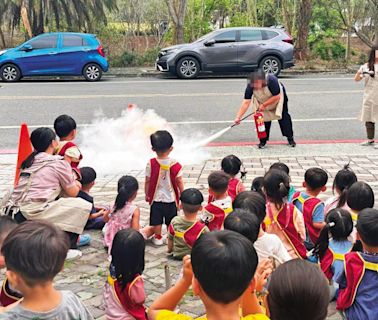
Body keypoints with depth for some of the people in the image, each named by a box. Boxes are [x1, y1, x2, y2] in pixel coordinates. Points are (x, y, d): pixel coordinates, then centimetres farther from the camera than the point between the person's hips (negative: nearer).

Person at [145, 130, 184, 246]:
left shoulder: (151, 164, -15)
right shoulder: (175, 165, -15)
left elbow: (147, 181, -8)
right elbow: (179, 182, -7)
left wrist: (147, 194, 7)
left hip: (156, 198, 0)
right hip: (171, 198, 0)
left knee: (156, 220, 14)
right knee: (171, 221, 16)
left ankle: (158, 237, 24)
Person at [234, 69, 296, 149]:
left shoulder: (272, 80, -42)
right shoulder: (250, 86, -33)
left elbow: (276, 97, -32)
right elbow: (246, 102, -33)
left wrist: (264, 105, -33)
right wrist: (238, 117, -39)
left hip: (278, 97, -2)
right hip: (261, 101, 2)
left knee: (284, 117, 1)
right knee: (263, 119, -6)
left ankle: (290, 138, 15)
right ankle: (263, 141, 8)